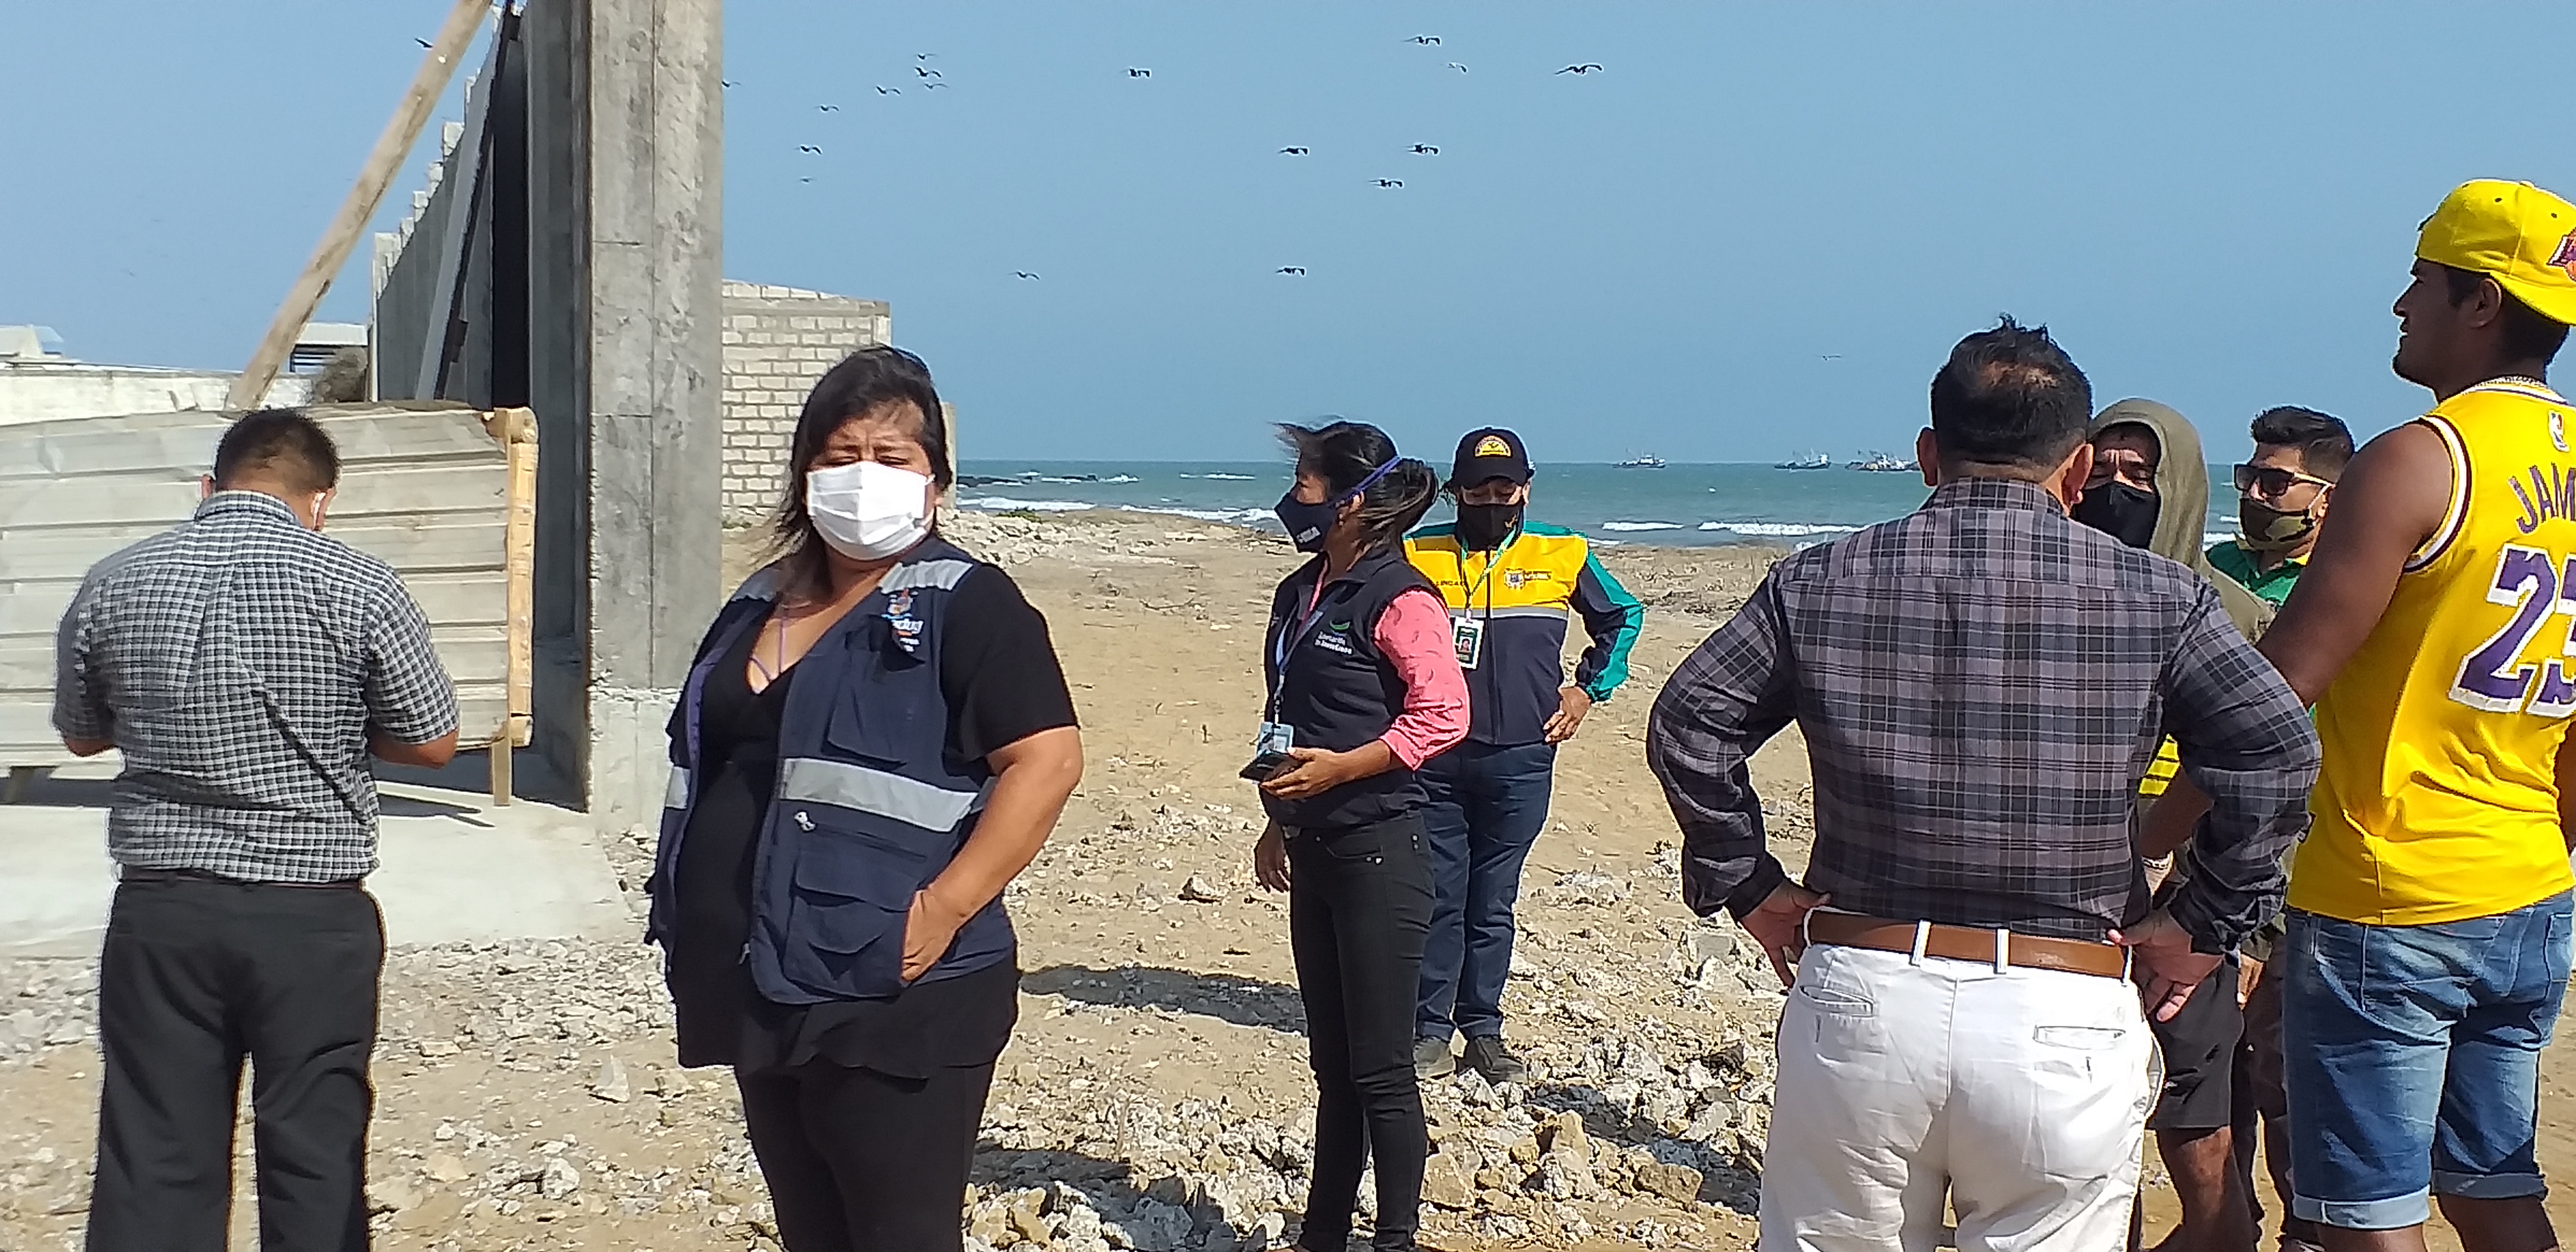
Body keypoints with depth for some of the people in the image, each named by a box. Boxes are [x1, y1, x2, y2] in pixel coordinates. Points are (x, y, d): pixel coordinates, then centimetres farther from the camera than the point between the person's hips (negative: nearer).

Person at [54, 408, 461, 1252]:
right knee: (315, 1151, 8)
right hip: (313, 915, -2)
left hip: (161, 911, 2)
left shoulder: (112, 584, 1)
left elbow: (81, 735, 15)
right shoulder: (358, 586, -9)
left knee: (153, 1156, 8)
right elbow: (433, 744, -1)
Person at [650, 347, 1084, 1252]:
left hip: (895, 1003, -8)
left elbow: (1048, 758, -18)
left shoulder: (964, 605, -8)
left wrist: (942, 909, -23)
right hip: (764, 996, 8)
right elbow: (705, 766, 24)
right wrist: (691, 926, 15)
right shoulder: (761, 607, 15)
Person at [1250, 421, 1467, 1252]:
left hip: (1379, 853, -8)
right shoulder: (1300, 593, 12)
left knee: (1380, 1069, -1)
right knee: (1331, 1061, 16)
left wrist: (1339, 768, -22)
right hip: (1315, 853, 9)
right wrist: (1278, 823, 18)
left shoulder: (1397, 598, -14)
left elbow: (1443, 715, -21)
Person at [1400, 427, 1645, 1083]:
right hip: (1433, 761, 0)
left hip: (1520, 763, 0)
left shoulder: (1562, 555, 5)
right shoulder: (1418, 555, 4)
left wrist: (1587, 688, 13)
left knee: (1493, 905, 6)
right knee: (1438, 900, 1)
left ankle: (1483, 1029, 15)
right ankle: (1430, 1029, 10)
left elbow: (1622, 616, 20)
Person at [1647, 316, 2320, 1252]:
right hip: (2062, 1021, -1)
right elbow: (2278, 757, -8)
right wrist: (2203, 927, 2)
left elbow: (1687, 728, 2)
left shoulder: (1821, 582, 2)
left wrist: (1750, 888, 9)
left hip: (1857, 998, 1)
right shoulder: (2155, 598, -2)